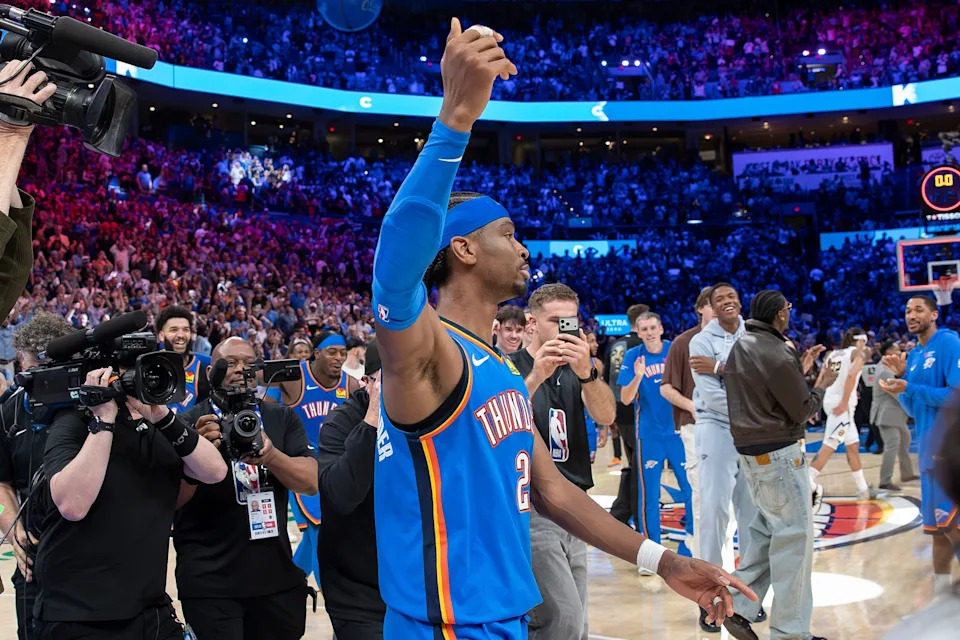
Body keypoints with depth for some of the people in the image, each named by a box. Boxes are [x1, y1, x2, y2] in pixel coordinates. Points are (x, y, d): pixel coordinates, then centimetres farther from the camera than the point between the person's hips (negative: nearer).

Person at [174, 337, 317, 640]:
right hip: (209, 584, -3)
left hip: (278, 578, 3)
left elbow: (311, 482, -5)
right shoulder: (187, 423, -2)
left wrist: (271, 455, -23)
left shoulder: (283, 418, 6)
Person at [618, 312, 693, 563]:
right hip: (649, 434, -1)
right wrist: (638, 376, -23)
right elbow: (625, 398, -7)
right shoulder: (633, 356, -3)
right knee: (649, 495, 3)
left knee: (691, 489, 4)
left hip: (679, 429, 1)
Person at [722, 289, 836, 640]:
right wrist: (822, 384, 4)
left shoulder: (740, 347, 8)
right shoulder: (778, 354, -20)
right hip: (778, 454, -9)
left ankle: (738, 605, 14)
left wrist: (800, 370, 14)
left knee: (767, 529, 17)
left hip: (750, 450, 9)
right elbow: (803, 411, -12)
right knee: (794, 535, -2)